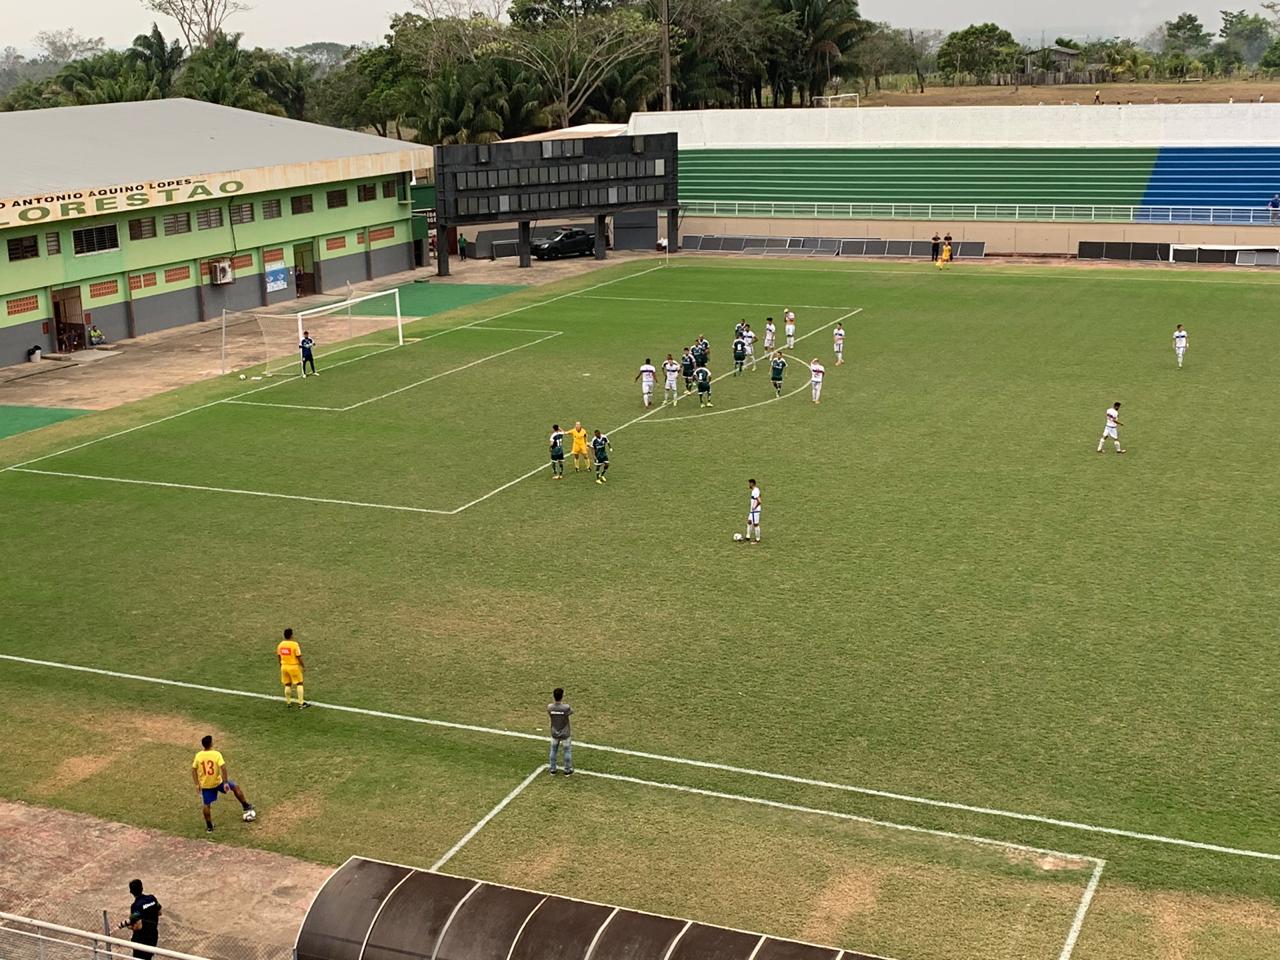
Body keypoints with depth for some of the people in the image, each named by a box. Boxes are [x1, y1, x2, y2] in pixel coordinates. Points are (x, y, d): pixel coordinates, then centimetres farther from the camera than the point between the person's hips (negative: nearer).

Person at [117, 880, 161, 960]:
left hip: (141, 939, -6)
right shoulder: (152, 898, -5)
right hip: (153, 935, 6)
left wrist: (124, 924, -13)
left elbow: (138, 926, -28)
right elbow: (159, 912, 9)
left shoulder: (136, 906, -25)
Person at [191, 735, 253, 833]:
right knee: (235, 787, 20)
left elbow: (193, 770, -1)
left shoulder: (198, 756, -7)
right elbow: (223, 768, -24)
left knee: (207, 805, 15)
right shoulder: (216, 754, -18)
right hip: (218, 782, -2)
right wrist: (226, 783, -18)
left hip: (205, 785, 3)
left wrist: (197, 784, 7)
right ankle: (246, 806, 30)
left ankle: (209, 827, 20)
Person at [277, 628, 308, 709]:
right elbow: (299, 657, -15)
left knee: (287, 685, 17)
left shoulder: (280, 644, 0)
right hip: (294, 666, -5)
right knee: (299, 684, 5)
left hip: (284, 666, 5)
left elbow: (279, 656, 9)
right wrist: (302, 666, -3)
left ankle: (288, 702, 23)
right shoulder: (294, 644, -17)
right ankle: (301, 703, 3)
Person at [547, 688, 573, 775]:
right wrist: (563, 703, 4)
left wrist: (554, 702, 4)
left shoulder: (550, 707, -20)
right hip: (565, 734, -3)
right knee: (567, 751, 16)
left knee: (553, 750, 20)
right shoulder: (566, 707, -27)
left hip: (554, 734, 3)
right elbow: (571, 712, -5)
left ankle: (552, 769, 31)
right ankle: (567, 770, 27)